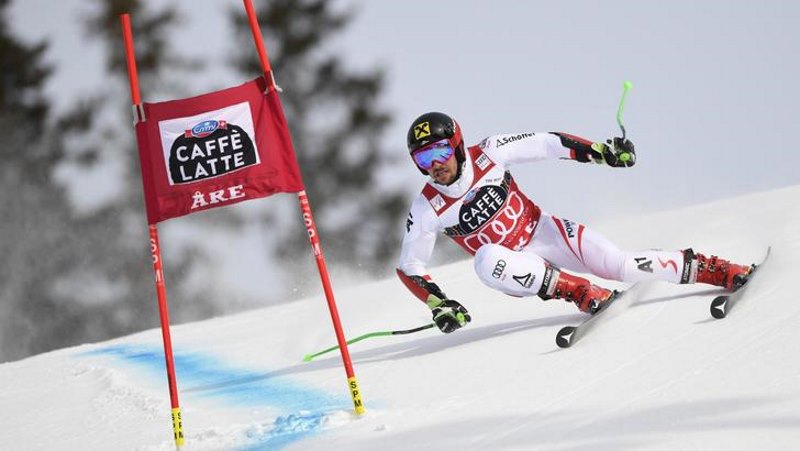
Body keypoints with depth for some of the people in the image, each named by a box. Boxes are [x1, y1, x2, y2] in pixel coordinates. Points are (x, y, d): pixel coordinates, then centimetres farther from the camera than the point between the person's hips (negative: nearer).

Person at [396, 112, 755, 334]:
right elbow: (409, 265, -5)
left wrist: (602, 152, -14)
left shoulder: (488, 154, -14)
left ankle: (731, 273, -6)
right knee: (487, 261, -36)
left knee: (624, 266, -15)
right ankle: (586, 294, -31)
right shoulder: (427, 210, -14)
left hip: (544, 232, 1)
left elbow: (545, 144, -6)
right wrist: (439, 305, -19)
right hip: (517, 266, -1)